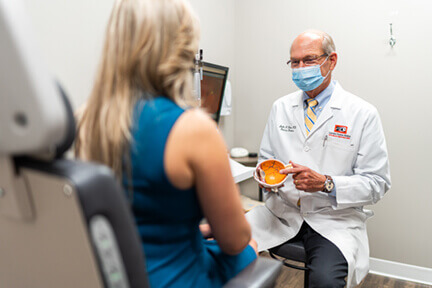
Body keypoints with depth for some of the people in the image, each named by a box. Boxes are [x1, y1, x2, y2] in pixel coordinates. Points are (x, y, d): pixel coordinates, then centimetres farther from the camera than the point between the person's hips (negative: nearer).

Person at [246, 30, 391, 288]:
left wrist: (326, 183, -19)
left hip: (334, 219, -3)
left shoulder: (363, 114, -3)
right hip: (281, 211, 4)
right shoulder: (281, 107, 9)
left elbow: (377, 183, -4)